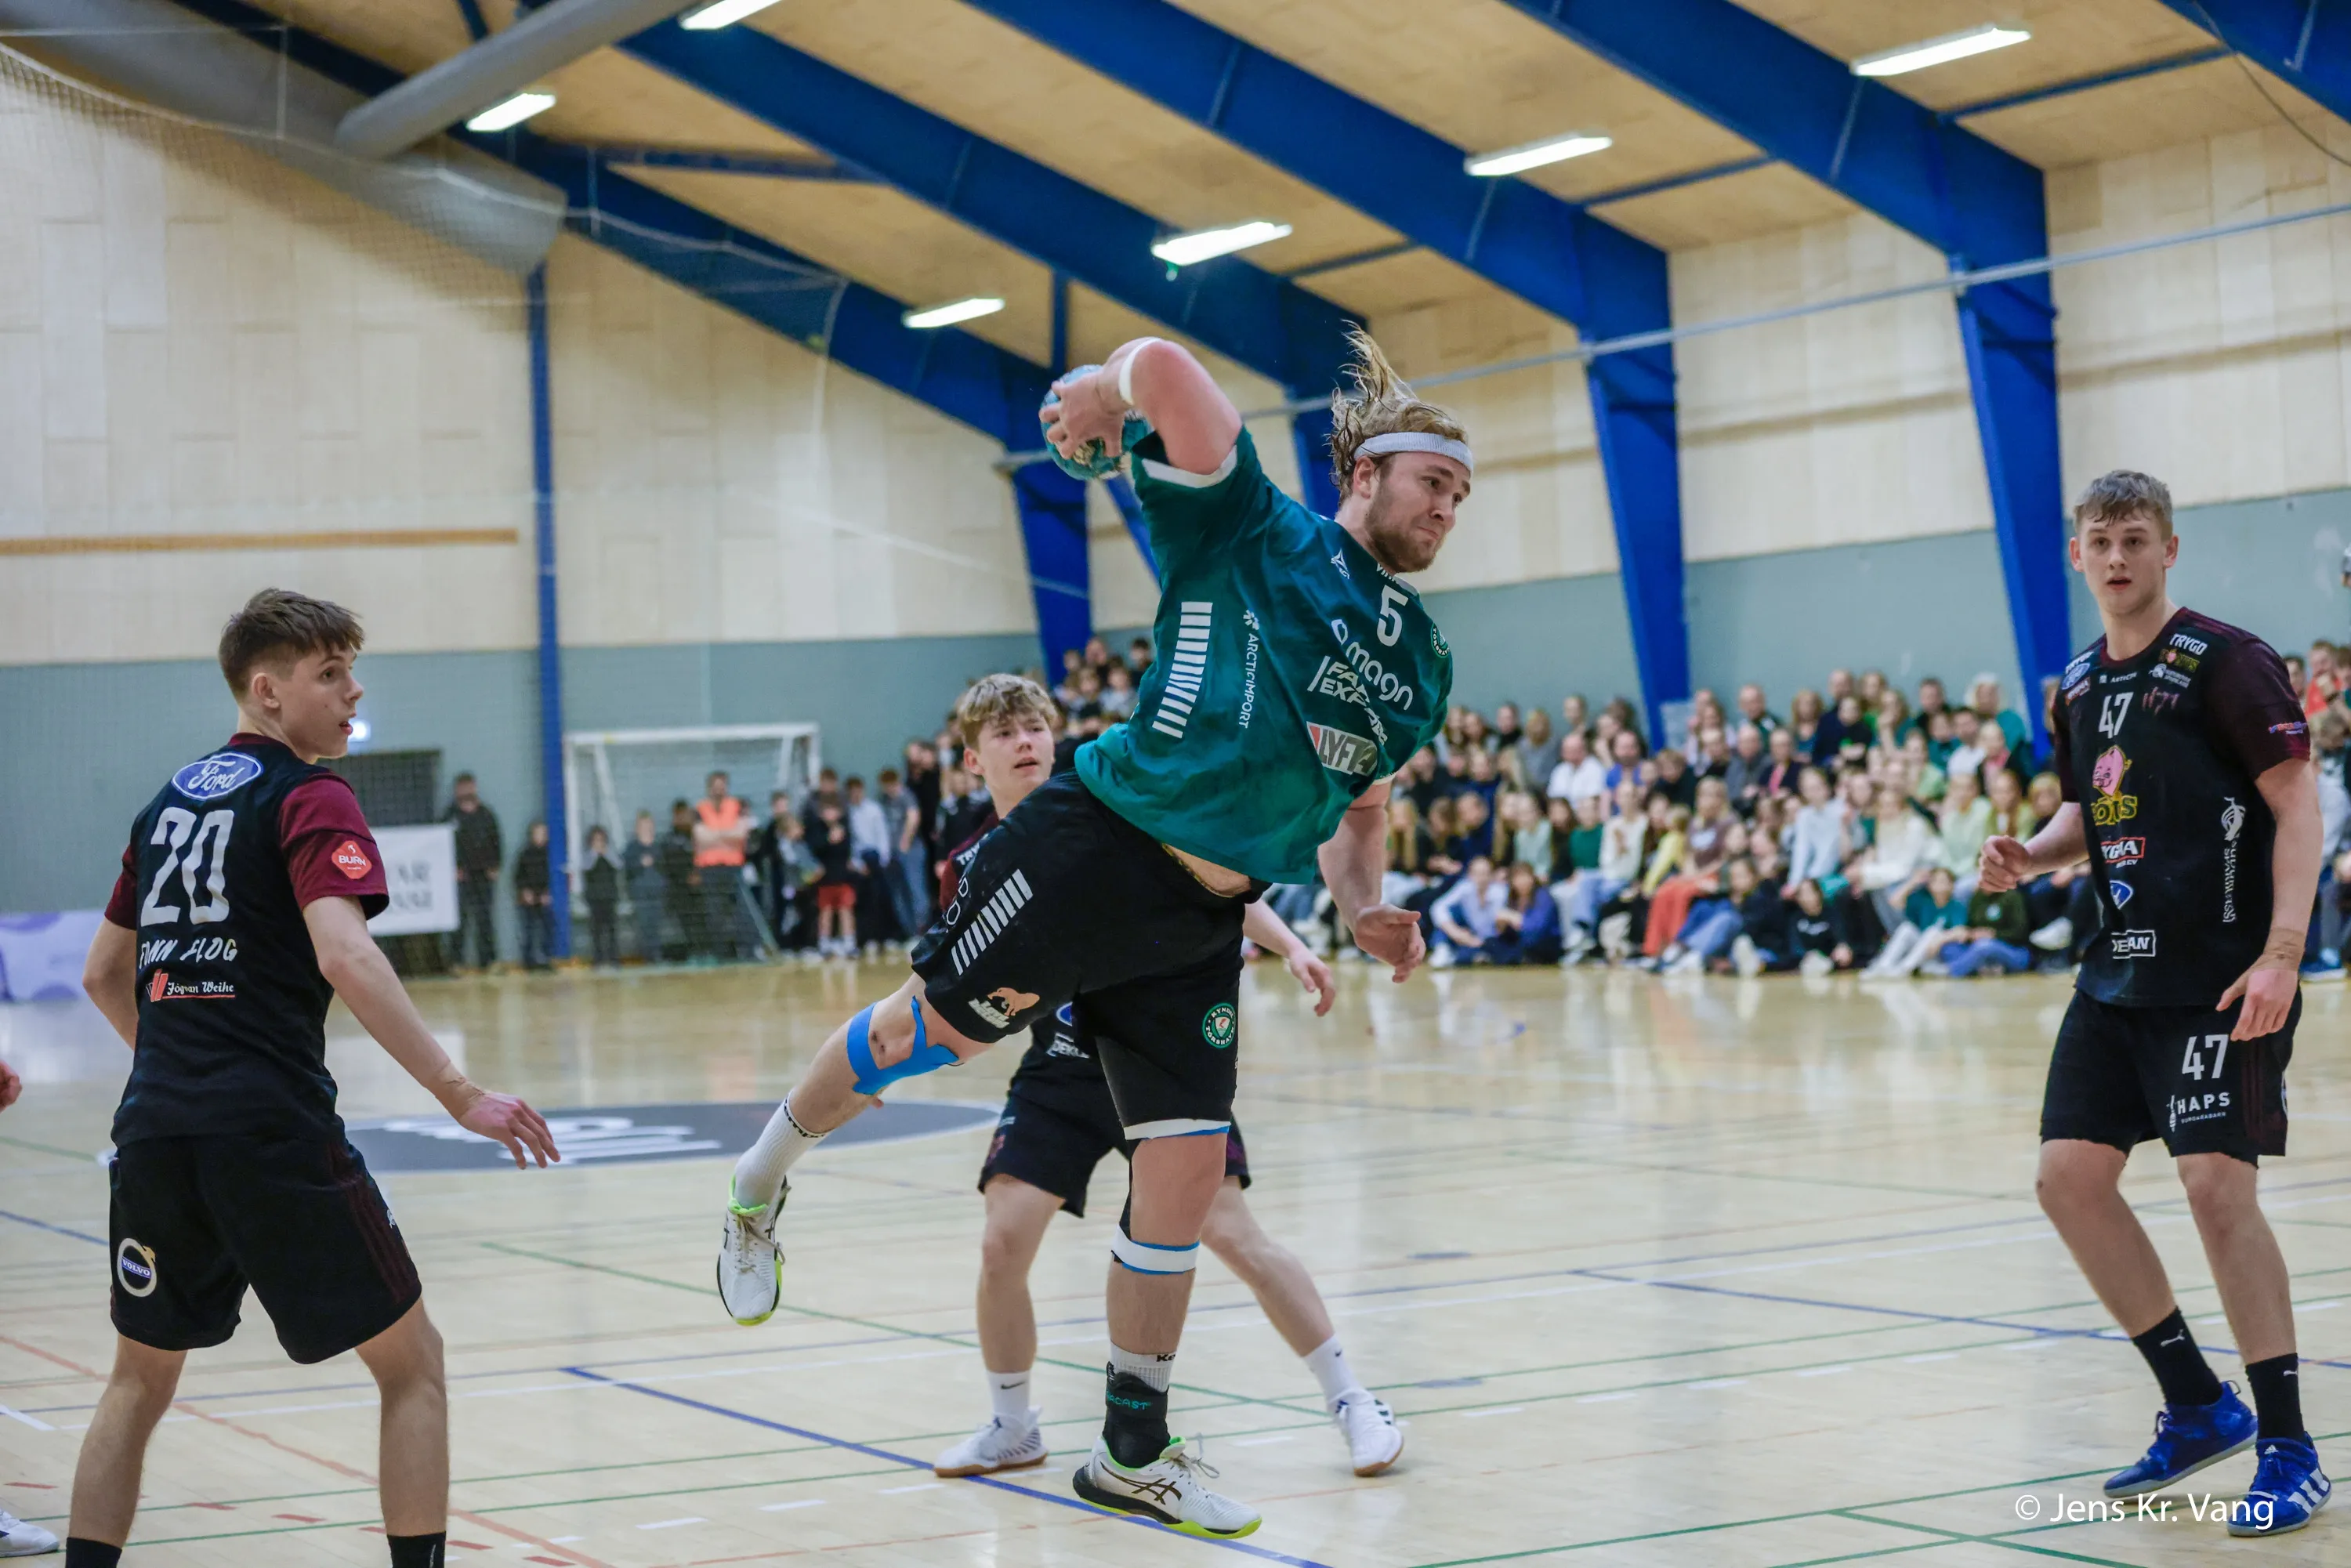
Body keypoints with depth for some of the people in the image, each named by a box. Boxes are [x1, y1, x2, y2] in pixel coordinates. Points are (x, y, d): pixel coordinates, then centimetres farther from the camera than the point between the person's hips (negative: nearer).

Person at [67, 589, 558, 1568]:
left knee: (140, 1379, 20)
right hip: (274, 1134, -7)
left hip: (154, 1126, 7)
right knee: (410, 1361, 5)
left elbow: (104, 976, 23)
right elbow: (344, 956, -21)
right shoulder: (307, 797, -5)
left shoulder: (169, 801, 17)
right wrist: (459, 1093, -23)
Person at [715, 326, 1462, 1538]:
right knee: (927, 1031, 1)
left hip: (1199, 923, 6)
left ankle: (1131, 1451, 17)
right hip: (1095, 845, -6)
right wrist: (1102, 394, 4)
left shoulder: (1420, 662, 14)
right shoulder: (1253, 532, -5)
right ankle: (757, 1191, 32)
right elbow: (1160, 367, -17)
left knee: (1186, 1170, 2)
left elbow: (1356, 802, 25)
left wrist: (1361, 909, 9)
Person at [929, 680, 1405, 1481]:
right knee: (1002, 1243, -9)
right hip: (1060, 1072, 3)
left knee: (1230, 1231, -10)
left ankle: (1351, 1399, 4)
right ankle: (1012, 1427, 15)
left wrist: (1290, 946, -12)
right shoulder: (974, 866, 1)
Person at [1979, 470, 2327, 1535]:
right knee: (2070, 1177, 4)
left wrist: (2280, 953, -23)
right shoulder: (2079, 687, 12)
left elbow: (2298, 807, -13)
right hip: (2120, 970, 8)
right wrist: (2032, 855, 3)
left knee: (2216, 1181, -15)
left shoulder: (2225, 663, -10)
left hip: (2222, 975, -8)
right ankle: (2199, 1408, 19)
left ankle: (2289, 1452, -3)